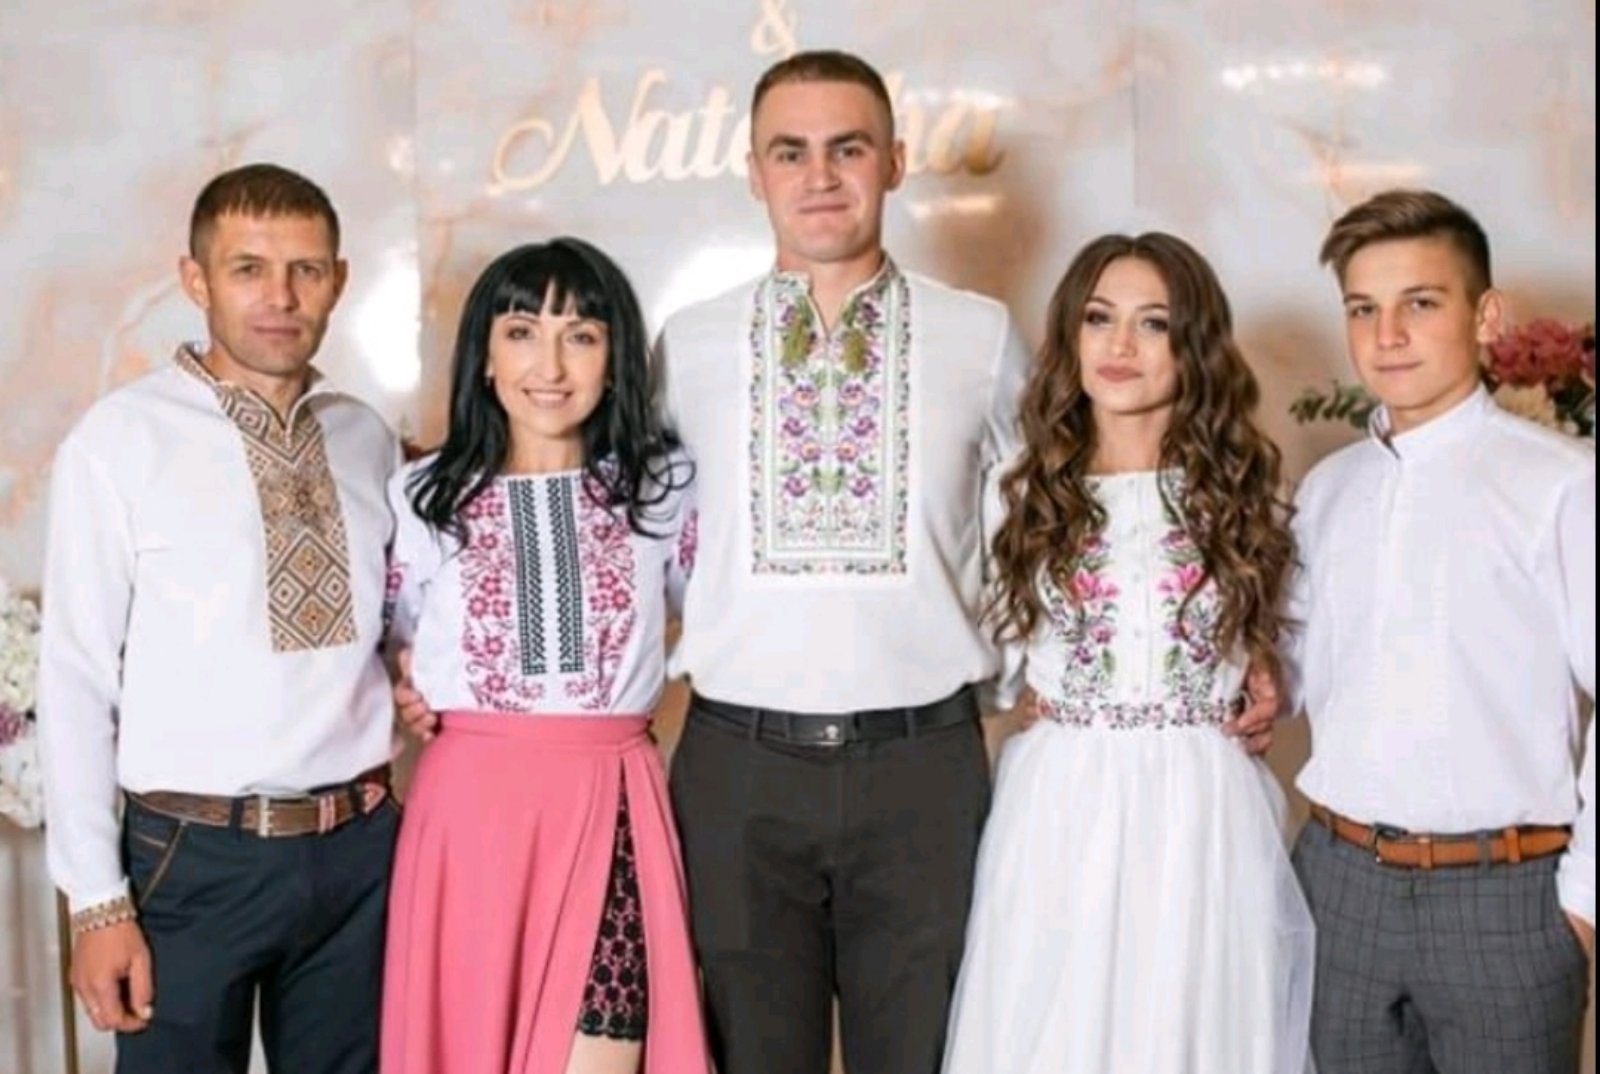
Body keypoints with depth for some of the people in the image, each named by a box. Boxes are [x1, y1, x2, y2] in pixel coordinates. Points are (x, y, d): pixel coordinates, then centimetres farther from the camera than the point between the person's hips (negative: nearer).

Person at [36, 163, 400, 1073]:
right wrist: (98, 898, -9)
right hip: (194, 856, -3)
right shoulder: (120, 440, -8)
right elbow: (77, 679, -7)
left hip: (358, 850, 4)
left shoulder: (368, 439, 5)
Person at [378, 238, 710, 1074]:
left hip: (613, 810, 0)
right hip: (472, 809, 1)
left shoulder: (663, 487, 3)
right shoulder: (421, 498, 2)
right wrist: (409, 700, 1)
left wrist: (657, 697, 3)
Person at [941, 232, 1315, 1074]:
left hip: (1203, 816, 0)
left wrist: (1261, 699, 2)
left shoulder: (1242, 491, 4)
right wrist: (1058, 710, -1)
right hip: (1059, 814, 1)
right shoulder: (1032, 495, 5)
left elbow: (1270, 651, 17)